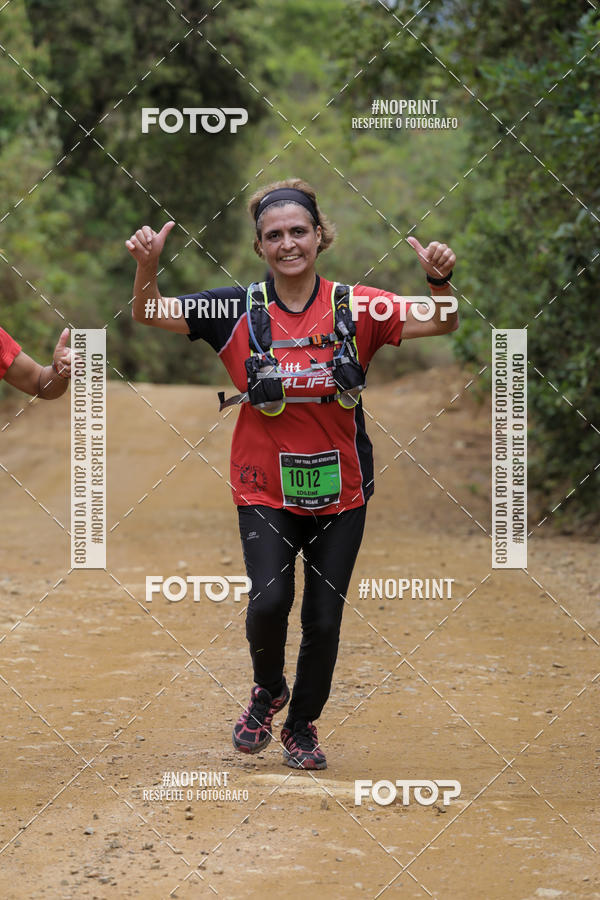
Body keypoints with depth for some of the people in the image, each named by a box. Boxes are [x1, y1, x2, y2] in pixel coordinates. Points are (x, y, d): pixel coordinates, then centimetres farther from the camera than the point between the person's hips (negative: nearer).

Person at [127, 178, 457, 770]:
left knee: (324, 620, 7)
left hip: (340, 492, 1)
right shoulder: (238, 310, -3)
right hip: (265, 489, -1)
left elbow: (440, 324, -8)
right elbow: (150, 316, -4)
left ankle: (301, 726, 32)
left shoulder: (356, 307, -3)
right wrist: (148, 267, -23)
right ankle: (267, 691, 13)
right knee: (269, 599, -20)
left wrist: (439, 281, -29)